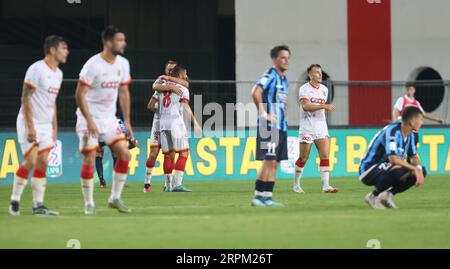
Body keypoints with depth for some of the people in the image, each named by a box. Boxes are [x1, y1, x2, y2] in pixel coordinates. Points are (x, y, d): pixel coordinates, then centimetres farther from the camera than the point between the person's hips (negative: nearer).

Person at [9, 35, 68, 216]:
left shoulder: (58, 73, 11)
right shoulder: (37, 69, -14)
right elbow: (26, 98, -16)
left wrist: (54, 128, 15)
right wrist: (30, 127, -20)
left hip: (46, 126, 8)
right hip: (30, 124, -8)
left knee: (43, 163, 3)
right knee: (31, 162, -11)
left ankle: (38, 205, 5)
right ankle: (14, 202, 1)